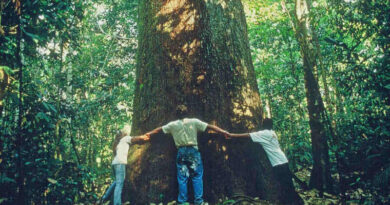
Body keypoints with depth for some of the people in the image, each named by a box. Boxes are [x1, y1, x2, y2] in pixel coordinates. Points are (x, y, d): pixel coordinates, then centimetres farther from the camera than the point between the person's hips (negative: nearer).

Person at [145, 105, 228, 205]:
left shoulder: (173, 124, 4)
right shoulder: (194, 122, -2)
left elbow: (159, 129, 18)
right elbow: (210, 126, -3)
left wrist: (149, 133, 34)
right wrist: (224, 132, 0)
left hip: (181, 151, 2)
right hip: (193, 150, -2)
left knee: (182, 178, 8)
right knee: (197, 176, 5)